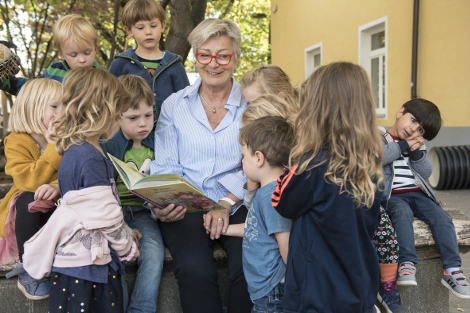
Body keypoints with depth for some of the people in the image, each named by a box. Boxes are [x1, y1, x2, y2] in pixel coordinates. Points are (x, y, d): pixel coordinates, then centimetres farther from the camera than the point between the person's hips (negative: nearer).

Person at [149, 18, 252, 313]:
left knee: (251, 267, -27)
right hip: (186, 207, 1)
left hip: (237, 205, 0)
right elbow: (165, 166, 8)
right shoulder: (174, 104, 11)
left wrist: (226, 204, -16)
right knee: (194, 267, -29)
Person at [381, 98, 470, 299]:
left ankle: (452, 270, -18)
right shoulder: (380, 137, 3)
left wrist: (416, 151, -7)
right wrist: (403, 146, -12)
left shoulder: (416, 145, 19)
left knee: (442, 217, -18)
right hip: (393, 196, -5)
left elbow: (426, 173, 8)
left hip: (417, 193, 5)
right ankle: (407, 264, -37)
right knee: (403, 213, -35)